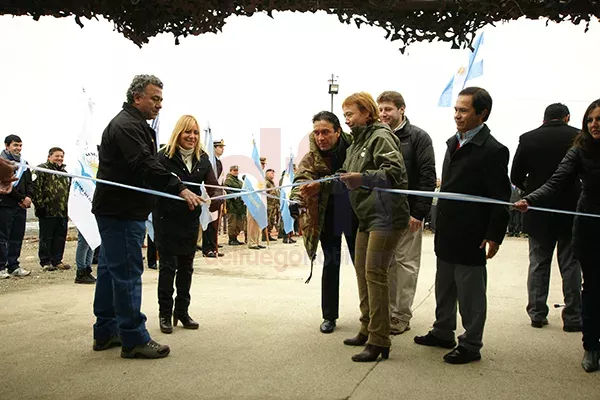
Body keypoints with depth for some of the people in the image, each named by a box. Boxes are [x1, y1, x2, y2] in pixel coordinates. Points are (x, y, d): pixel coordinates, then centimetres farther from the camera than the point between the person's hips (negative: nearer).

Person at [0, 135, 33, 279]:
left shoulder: (23, 163, 18)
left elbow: (29, 182, 16)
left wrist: (29, 197, -2)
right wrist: (22, 198, -12)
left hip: (21, 207, 7)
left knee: (17, 237, 9)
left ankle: (14, 266, 15)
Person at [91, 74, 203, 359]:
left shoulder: (133, 123, 20)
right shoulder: (127, 125, -15)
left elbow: (145, 165, 24)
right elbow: (146, 165, -28)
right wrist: (180, 189, -32)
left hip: (116, 210, 11)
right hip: (122, 211, -11)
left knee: (111, 270, 15)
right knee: (127, 273, -7)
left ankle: (106, 333, 25)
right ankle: (134, 340, 0)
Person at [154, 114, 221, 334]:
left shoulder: (202, 159, 4)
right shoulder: (164, 156, -10)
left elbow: (212, 186, -2)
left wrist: (216, 200, -21)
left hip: (191, 220, 5)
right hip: (167, 219, -5)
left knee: (186, 266, 12)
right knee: (168, 266, 0)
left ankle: (182, 311, 24)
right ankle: (165, 313, 13)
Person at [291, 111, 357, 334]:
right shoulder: (311, 158, -13)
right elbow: (301, 180, -29)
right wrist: (296, 199, -49)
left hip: (355, 215, 0)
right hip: (328, 217, 0)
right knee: (331, 265, 6)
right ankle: (329, 316, 18)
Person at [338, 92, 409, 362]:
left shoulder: (381, 136, -10)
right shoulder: (357, 142, 18)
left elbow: (395, 171, -23)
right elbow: (349, 176, 20)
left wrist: (363, 178, -35)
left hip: (385, 216, -10)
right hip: (366, 217, 10)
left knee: (374, 273, -11)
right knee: (361, 270, 13)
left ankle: (379, 341, -5)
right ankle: (367, 330, 25)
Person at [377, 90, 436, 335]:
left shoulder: (418, 137, -5)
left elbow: (428, 177, -9)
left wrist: (419, 212, -15)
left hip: (408, 212, -5)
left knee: (406, 262, 3)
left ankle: (402, 316, 12)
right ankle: (388, 310, 23)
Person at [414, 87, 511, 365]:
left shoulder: (493, 151, -14)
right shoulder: (453, 142, 10)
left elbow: (501, 198, -14)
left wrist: (495, 236, -17)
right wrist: (440, 222, 14)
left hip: (471, 237, -8)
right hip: (447, 232, 8)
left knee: (470, 292, 5)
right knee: (444, 287, 20)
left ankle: (471, 345, 20)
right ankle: (443, 332, 37)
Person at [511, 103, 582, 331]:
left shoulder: (528, 139, -3)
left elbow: (516, 177, -1)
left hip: (538, 211, 1)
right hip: (571, 210, -1)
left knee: (538, 264, 11)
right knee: (570, 265, 8)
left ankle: (537, 314, 15)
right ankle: (573, 317, 12)